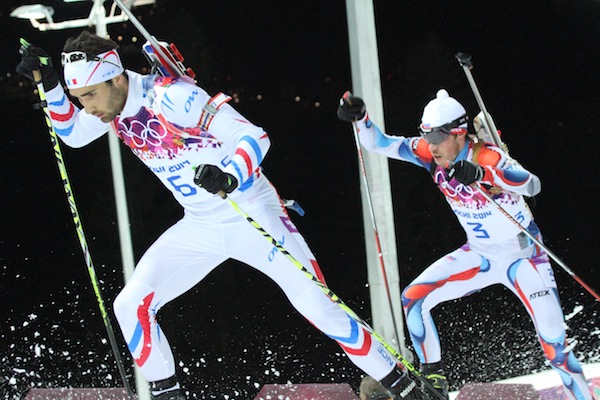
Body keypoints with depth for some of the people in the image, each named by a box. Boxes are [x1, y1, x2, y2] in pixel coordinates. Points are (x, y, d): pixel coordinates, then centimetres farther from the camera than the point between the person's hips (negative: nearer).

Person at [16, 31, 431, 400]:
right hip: (199, 229, 7)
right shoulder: (115, 103, -4)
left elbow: (255, 138, -26)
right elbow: (72, 134, 17)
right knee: (130, 305, -4)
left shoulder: (170, 96, -25)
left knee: (319, 306, -12)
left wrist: (230, 177, -45)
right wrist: (50, 85, 1)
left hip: (253, 215, -7)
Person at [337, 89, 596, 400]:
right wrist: (360, 116, -30)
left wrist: (483, 174, -57)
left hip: (523, 255, -5)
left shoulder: (487, 157, -28)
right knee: (413, 299, -8)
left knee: (554, 344, -11)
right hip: (480, 255, 5)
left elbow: (533, 185, -44)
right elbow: (378, 143, -10)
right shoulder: (431, 153, -12)